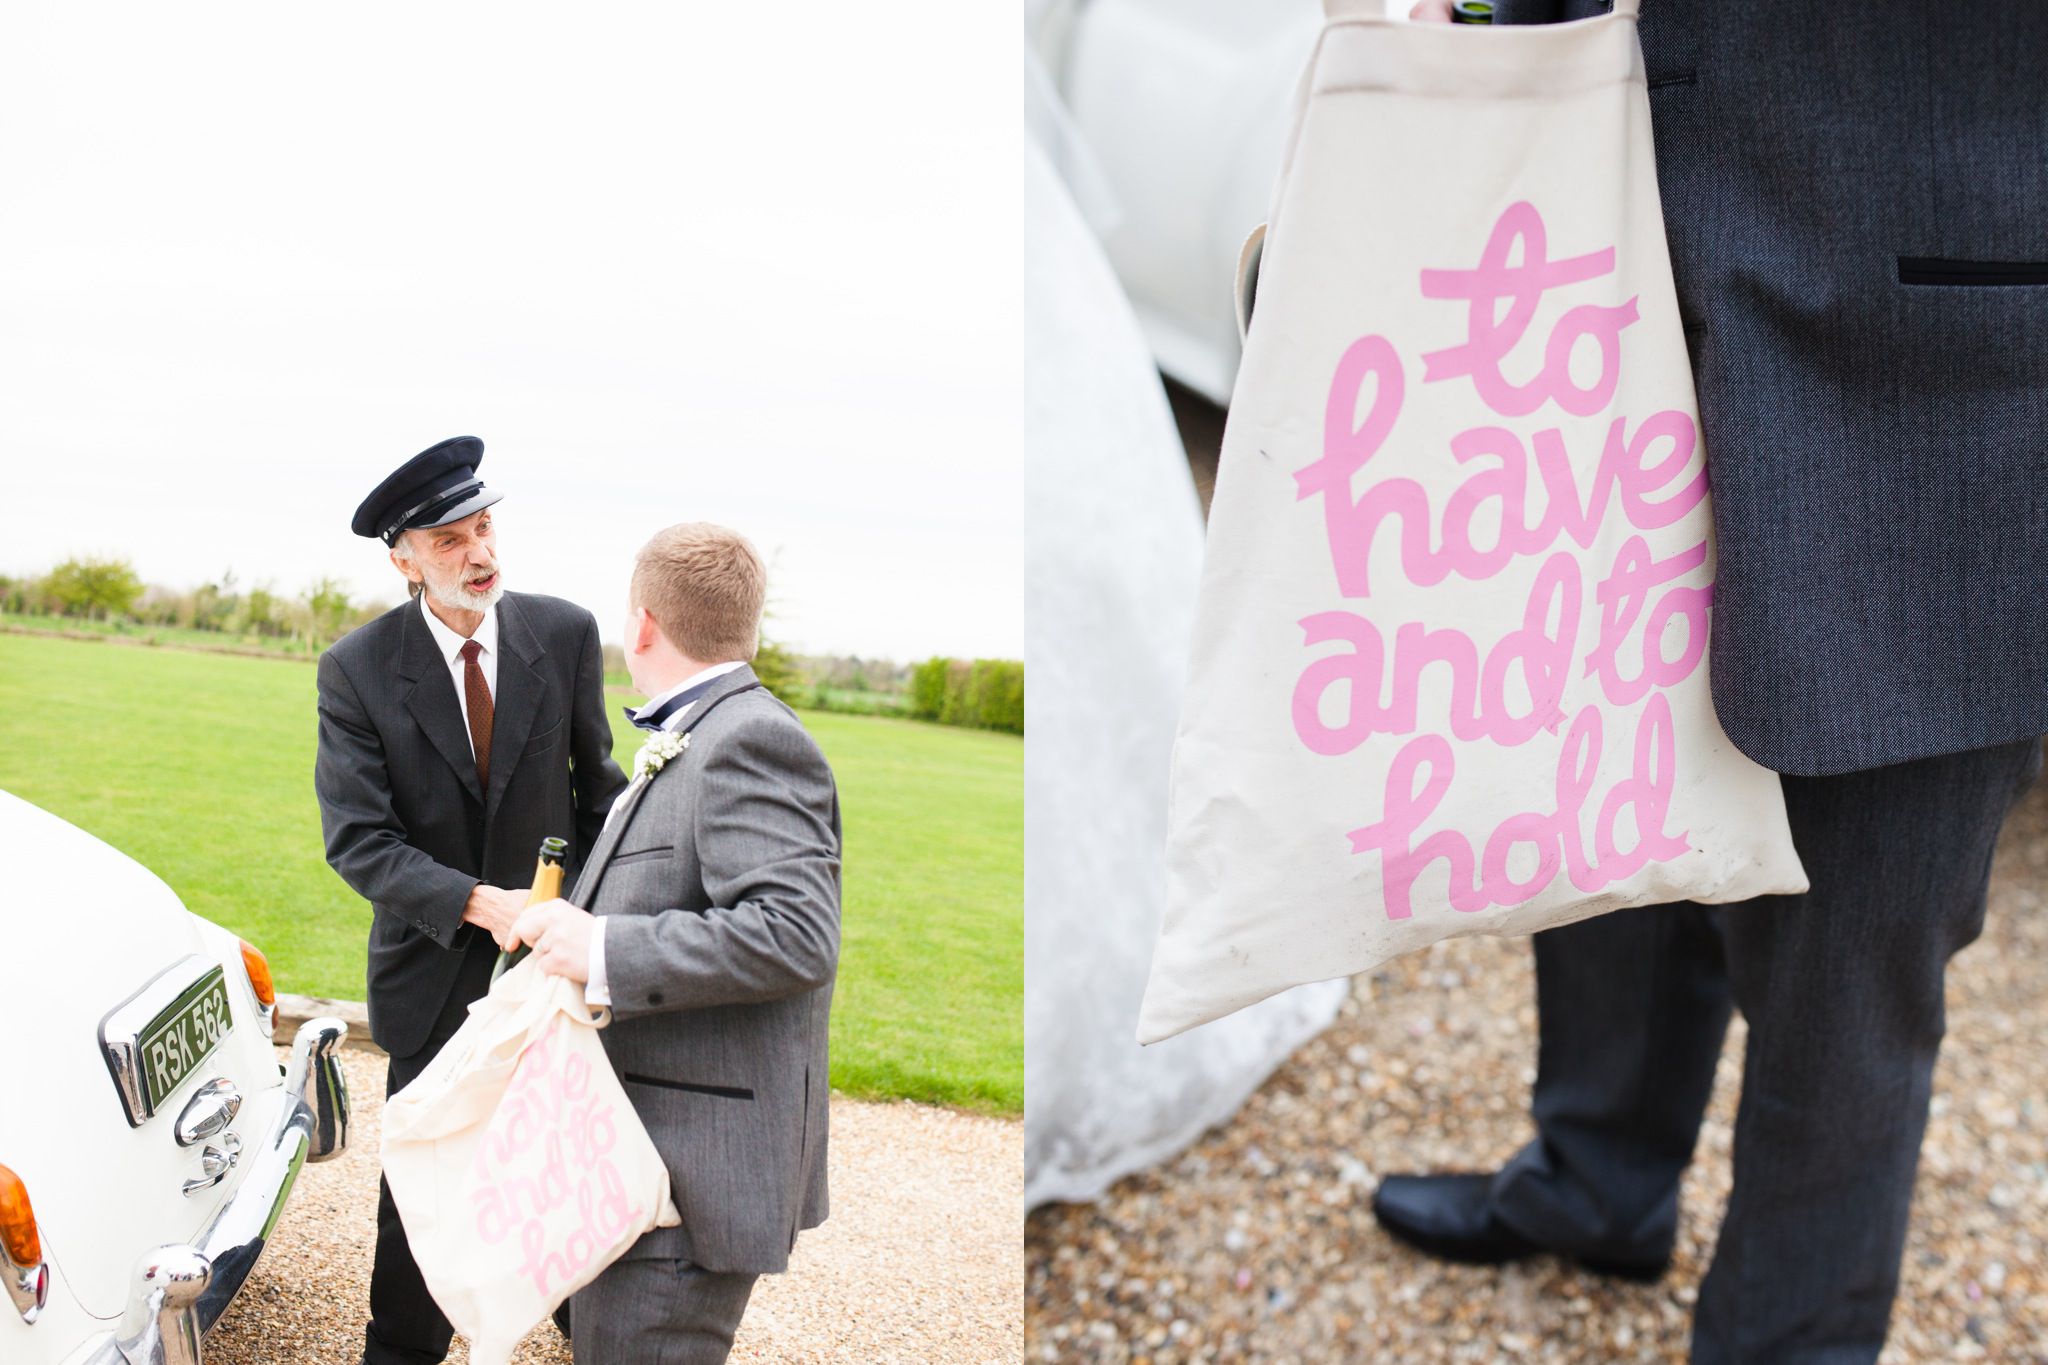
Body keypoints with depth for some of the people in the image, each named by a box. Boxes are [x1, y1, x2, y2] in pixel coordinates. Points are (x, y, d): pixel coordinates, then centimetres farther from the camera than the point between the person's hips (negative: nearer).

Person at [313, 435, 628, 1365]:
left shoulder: (565, 634, -9)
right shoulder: (356, 668, -14)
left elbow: (596, 789, 2)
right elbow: (356, 839, -18)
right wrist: (481, 904, -31)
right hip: (435, 967, -1)